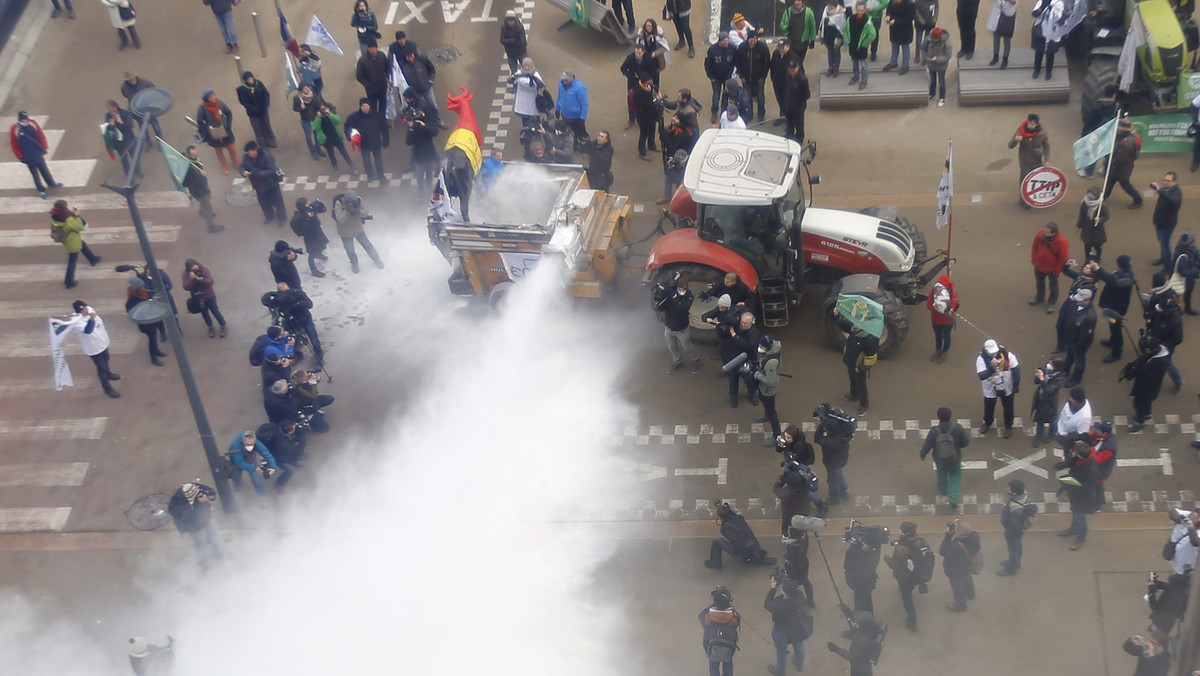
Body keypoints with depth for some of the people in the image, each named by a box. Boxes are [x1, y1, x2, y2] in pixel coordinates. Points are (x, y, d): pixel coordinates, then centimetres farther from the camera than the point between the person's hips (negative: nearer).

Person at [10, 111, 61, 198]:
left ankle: (51, 183, 42)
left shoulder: (32, 124, -12)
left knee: (44, 169, 21)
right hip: (28, 157, -3)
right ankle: (41, 190, 27)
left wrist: (44, 147, -1)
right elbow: (14, 145, -12)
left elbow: (41, 135, -1)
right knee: (34, 173, 11)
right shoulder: (14, 129, -20)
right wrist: (20, 157, -9)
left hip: (38, 153, 3)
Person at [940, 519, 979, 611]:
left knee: (957, 587, 22)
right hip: (968, 566, 7)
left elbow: (943, 551, -32)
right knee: (967, 580, 37)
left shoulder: (956, 547, -49)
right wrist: (959, 524, -21)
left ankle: (960, 605, 48)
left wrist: (948, 535, -32)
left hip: (956, 571, -7)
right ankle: (970, 595, 65)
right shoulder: (974, 537, -31)